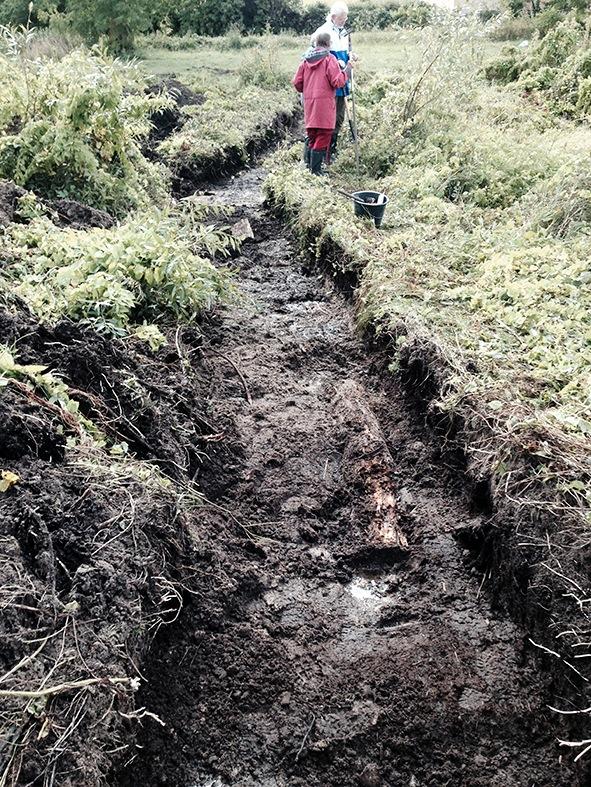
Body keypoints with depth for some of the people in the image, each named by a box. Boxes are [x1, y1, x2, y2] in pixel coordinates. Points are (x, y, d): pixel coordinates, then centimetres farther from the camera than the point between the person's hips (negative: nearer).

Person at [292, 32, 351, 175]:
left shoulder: (306, 60, 10)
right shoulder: (329, 59, -6)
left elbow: (297, 83, 10)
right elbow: (338, 82, -12)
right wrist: (348, 68, 1)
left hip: (309, 104, 6)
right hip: (325, 104, -6)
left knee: (311, 136, 17)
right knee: (322, 137, -2)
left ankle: (307, 166, 19)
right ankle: (315, 171, -4)